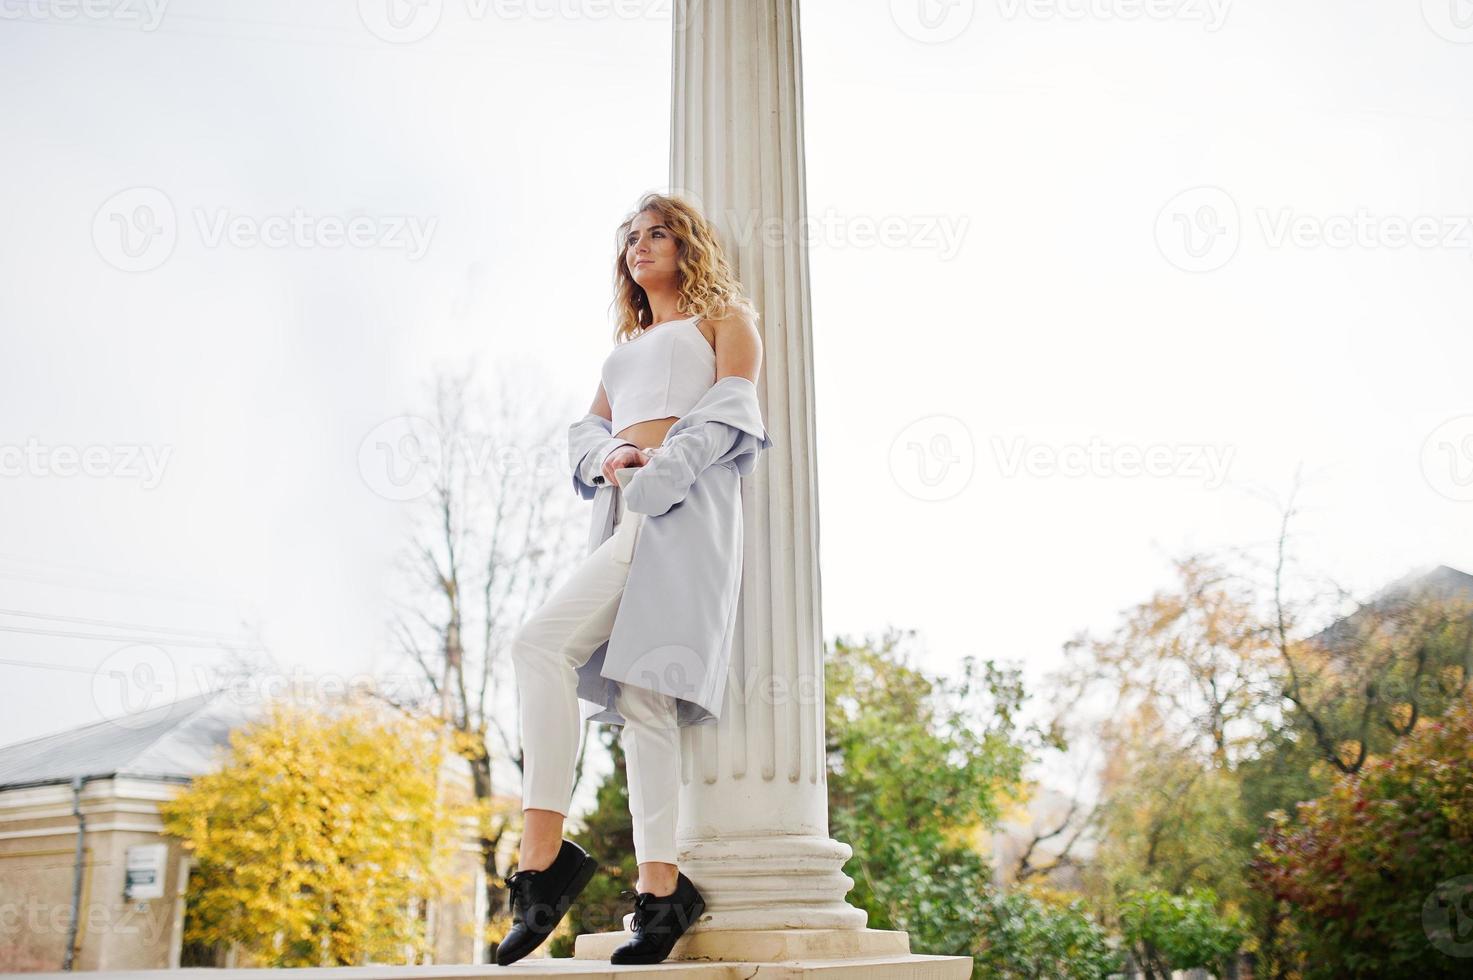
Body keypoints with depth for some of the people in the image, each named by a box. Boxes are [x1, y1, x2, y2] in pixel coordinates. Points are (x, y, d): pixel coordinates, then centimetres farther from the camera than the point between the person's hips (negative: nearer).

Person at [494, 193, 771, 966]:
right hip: (625, 513, 6)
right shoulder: (625, 343, 33)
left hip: (682, 505, -6)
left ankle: (543, 859, -24)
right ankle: (660, 893, -8)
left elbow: (730, 411, -1)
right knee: (642, 696, -6)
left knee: (541, 643, -23)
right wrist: (611, 456, -4)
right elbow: (587, 429, 21)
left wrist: (658, 471, -14)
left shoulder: (724, 316, 15)